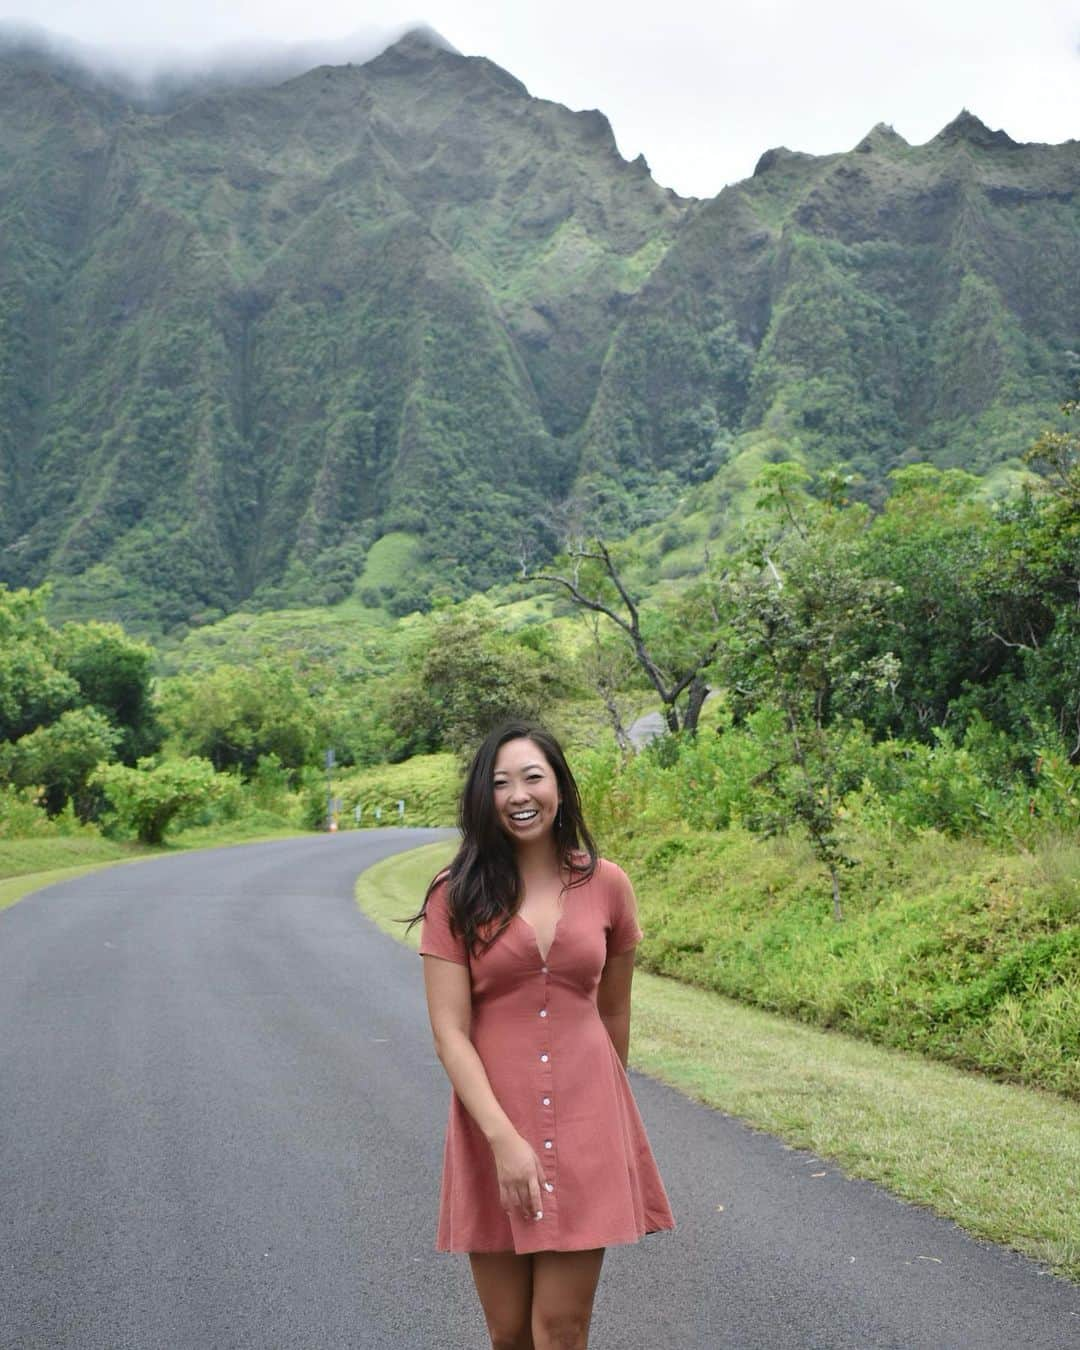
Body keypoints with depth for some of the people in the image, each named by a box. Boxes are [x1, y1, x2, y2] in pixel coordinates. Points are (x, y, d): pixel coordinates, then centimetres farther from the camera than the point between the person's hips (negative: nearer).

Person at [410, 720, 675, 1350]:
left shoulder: (606, 884, -1)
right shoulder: (456, 898, -6)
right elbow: (450, 1033, -9)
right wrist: (504, 1137, -18)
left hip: (585, 1122, 1)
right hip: (494, 1125, 0)